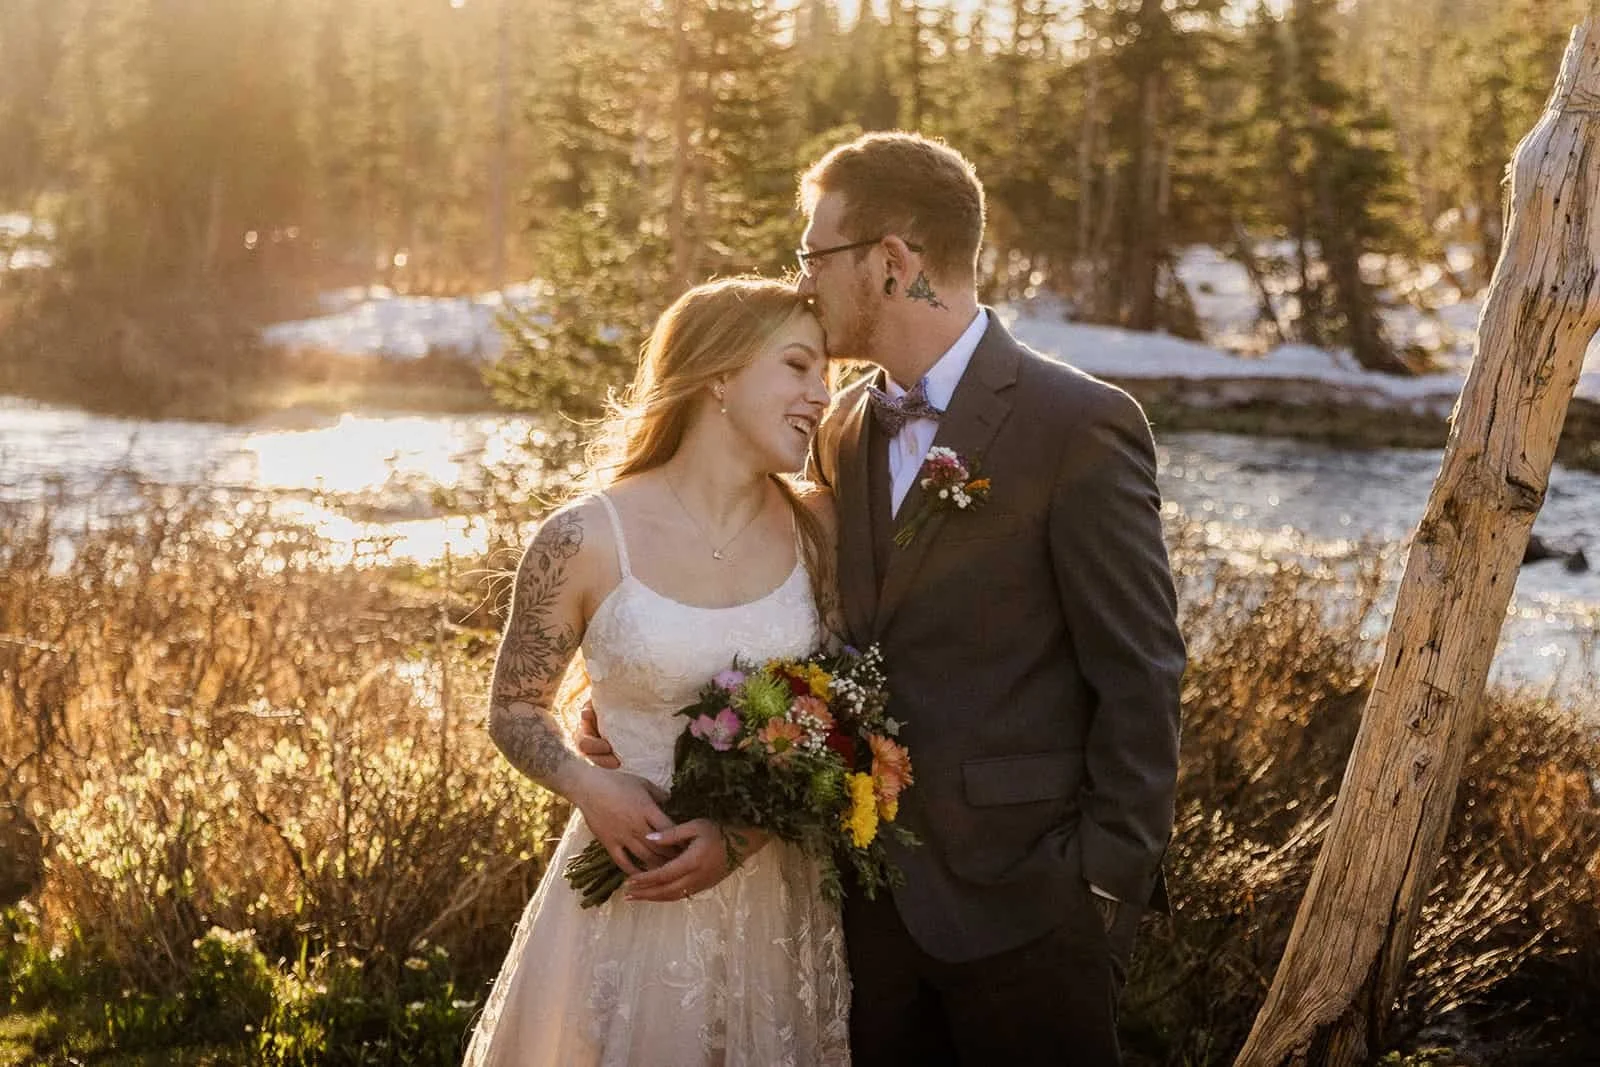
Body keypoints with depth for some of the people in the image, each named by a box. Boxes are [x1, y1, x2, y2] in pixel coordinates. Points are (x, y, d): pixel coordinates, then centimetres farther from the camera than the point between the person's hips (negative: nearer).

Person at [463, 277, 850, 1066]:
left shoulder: (815, 530, -2)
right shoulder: (587, 541, -11)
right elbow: (514, 710, 1)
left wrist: (745, 835, -14)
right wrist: (590, 788, -18)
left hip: (776, 898, 3)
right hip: (633, 898, -3)